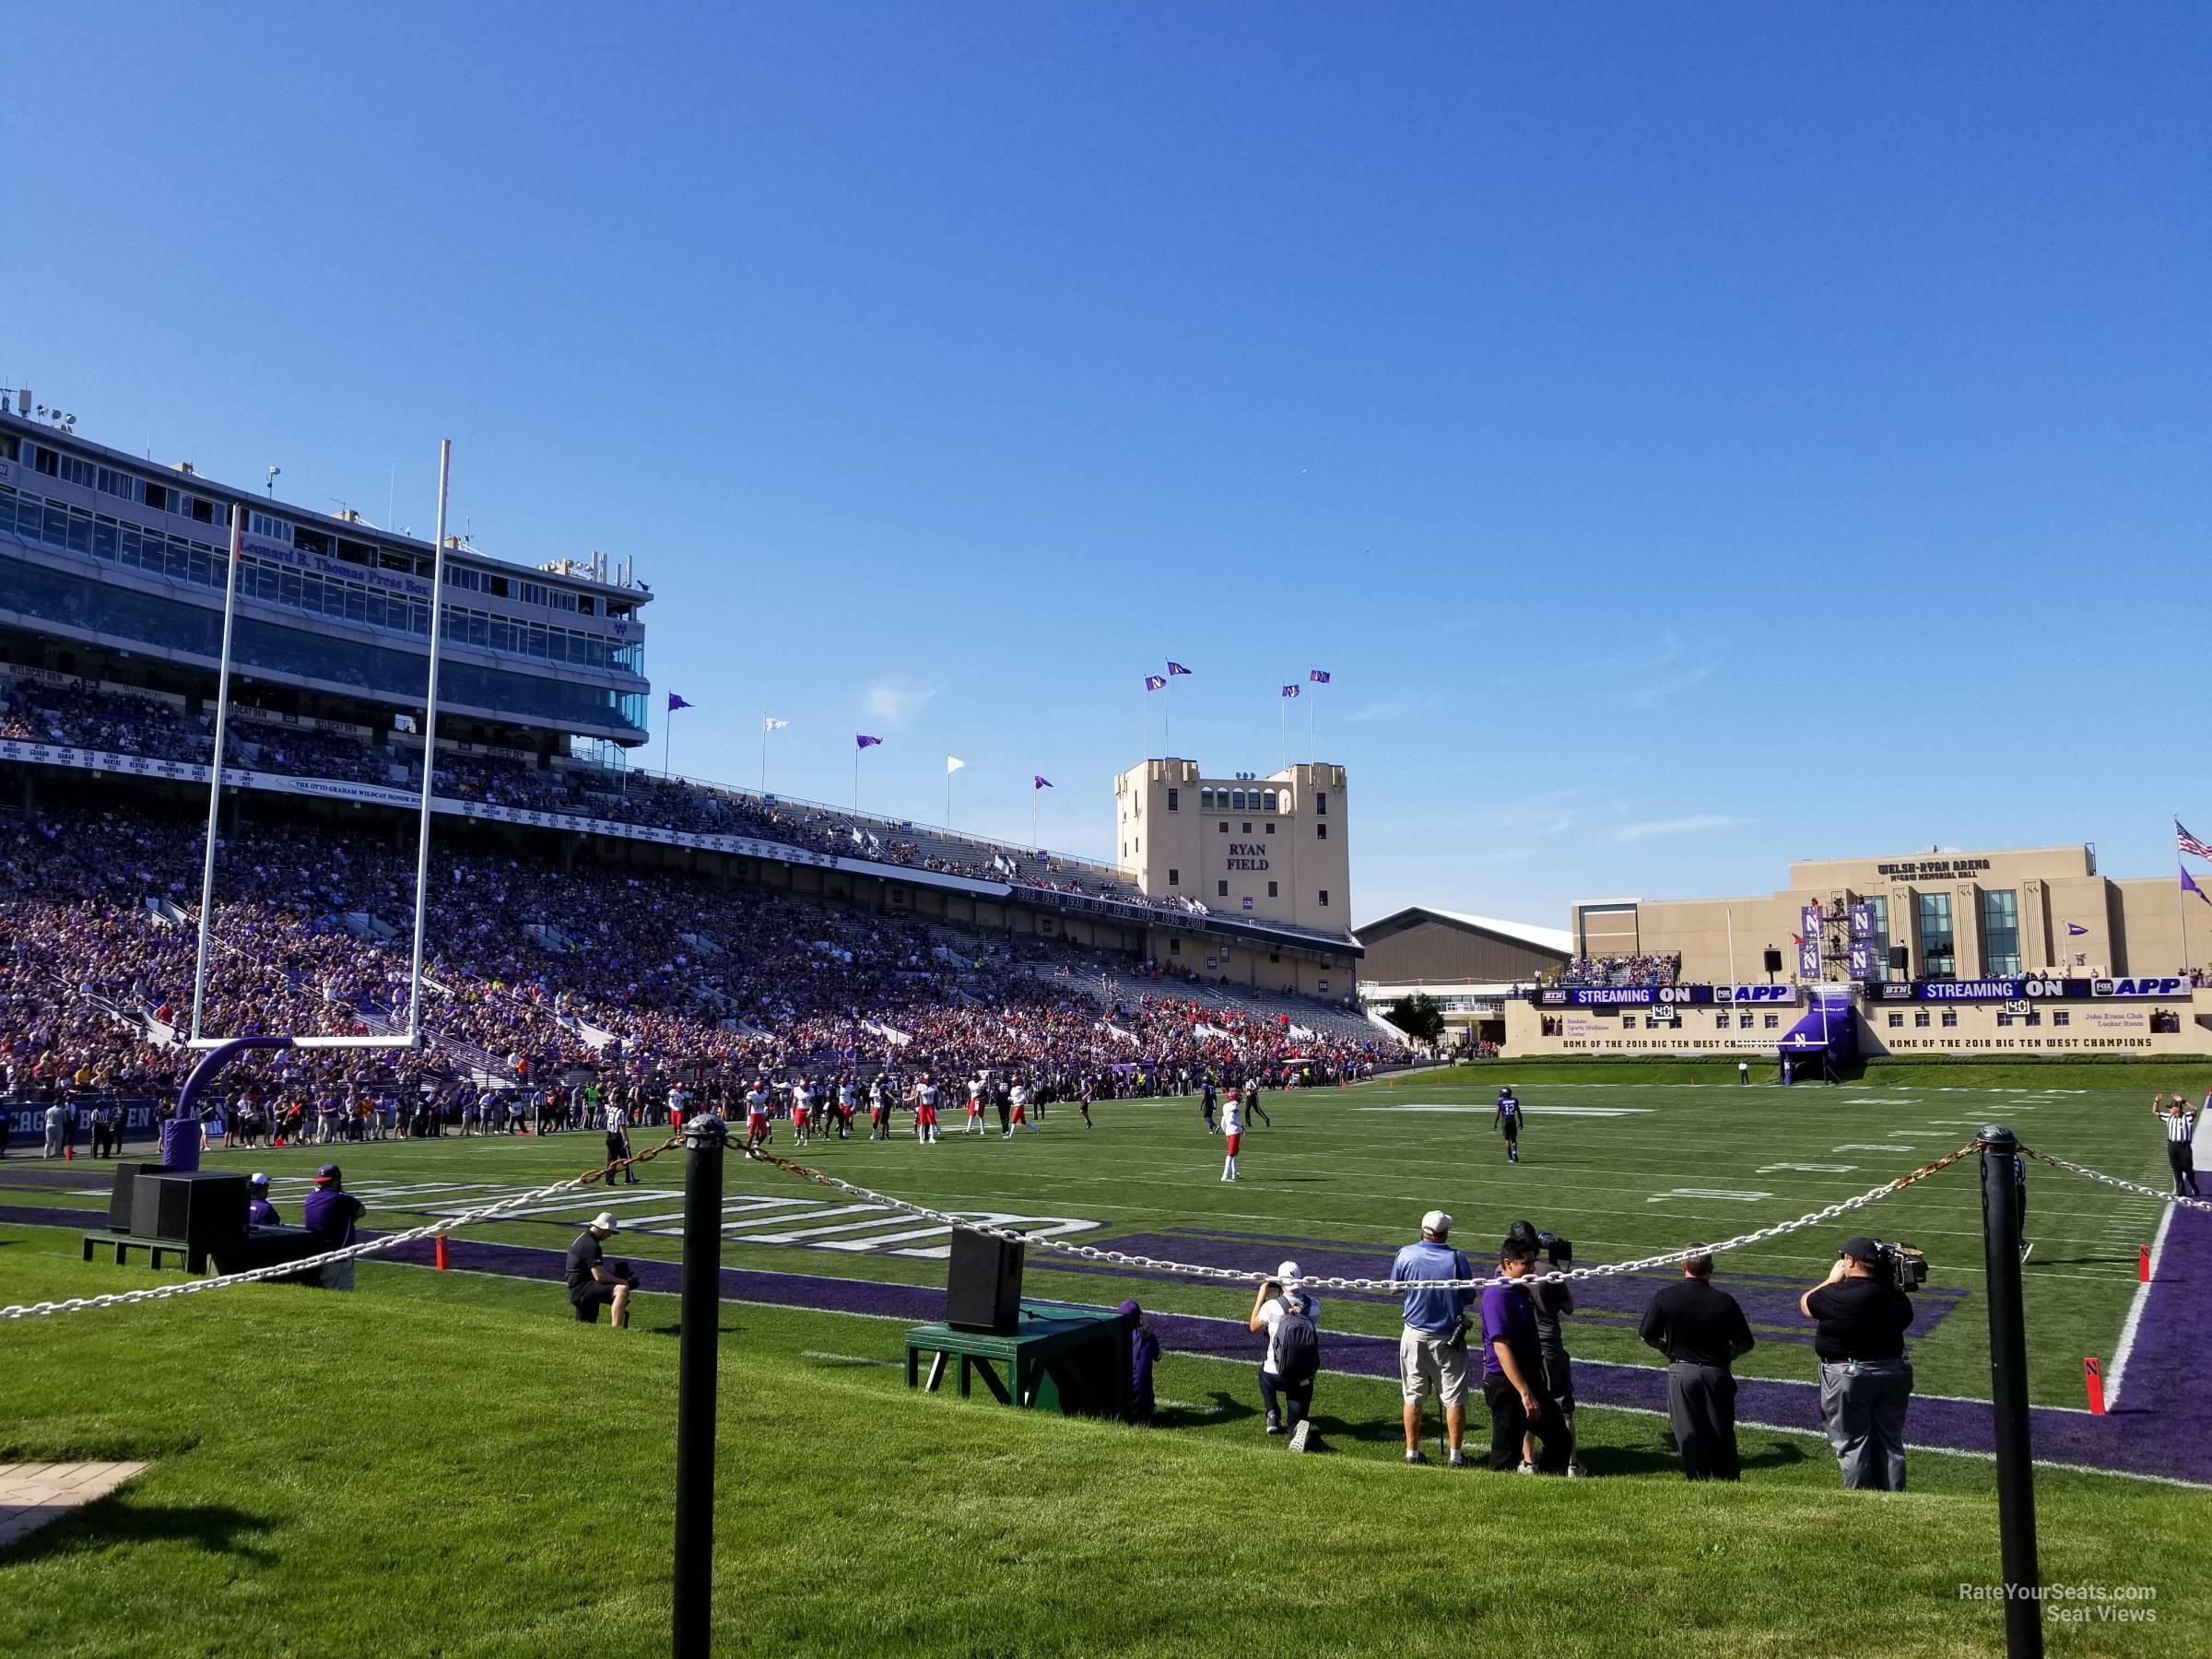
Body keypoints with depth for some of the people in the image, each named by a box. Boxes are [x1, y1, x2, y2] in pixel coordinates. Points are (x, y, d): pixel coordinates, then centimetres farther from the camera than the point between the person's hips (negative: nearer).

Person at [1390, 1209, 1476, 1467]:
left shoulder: (1406, 1254, -10)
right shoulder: (1456, 1259, -15)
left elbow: (1393, 1286, 5)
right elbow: (1470, 1296, -4)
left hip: (1414, 1335, 2)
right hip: (1448, 1338, -2)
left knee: (1413, 1396, 12)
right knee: (1454, 1398, 9)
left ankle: (1412, 1452, 18)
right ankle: (1455, 1456, 13)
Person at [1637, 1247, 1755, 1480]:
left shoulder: (1664, 1296, -10)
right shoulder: (1725, 1301, -8)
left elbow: (1646, 1335, -4)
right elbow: (1745, 1344, -1)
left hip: (1681, 1373, -1)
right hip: (1716, 1374, 1)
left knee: (1689, 1435, 6)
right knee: (1722, 1435, 16)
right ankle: (1729, 1481, 24)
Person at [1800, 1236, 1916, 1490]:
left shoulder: (1836, 1295, -20)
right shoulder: (1896, 1295, -3)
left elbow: (1804, 1303, -3)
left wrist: (1832, 1279, 5)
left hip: (1847, 1377, -6)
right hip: (1893, 1374, 6)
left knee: (1852, 1443, 4)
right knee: (1890, 1443, 15)